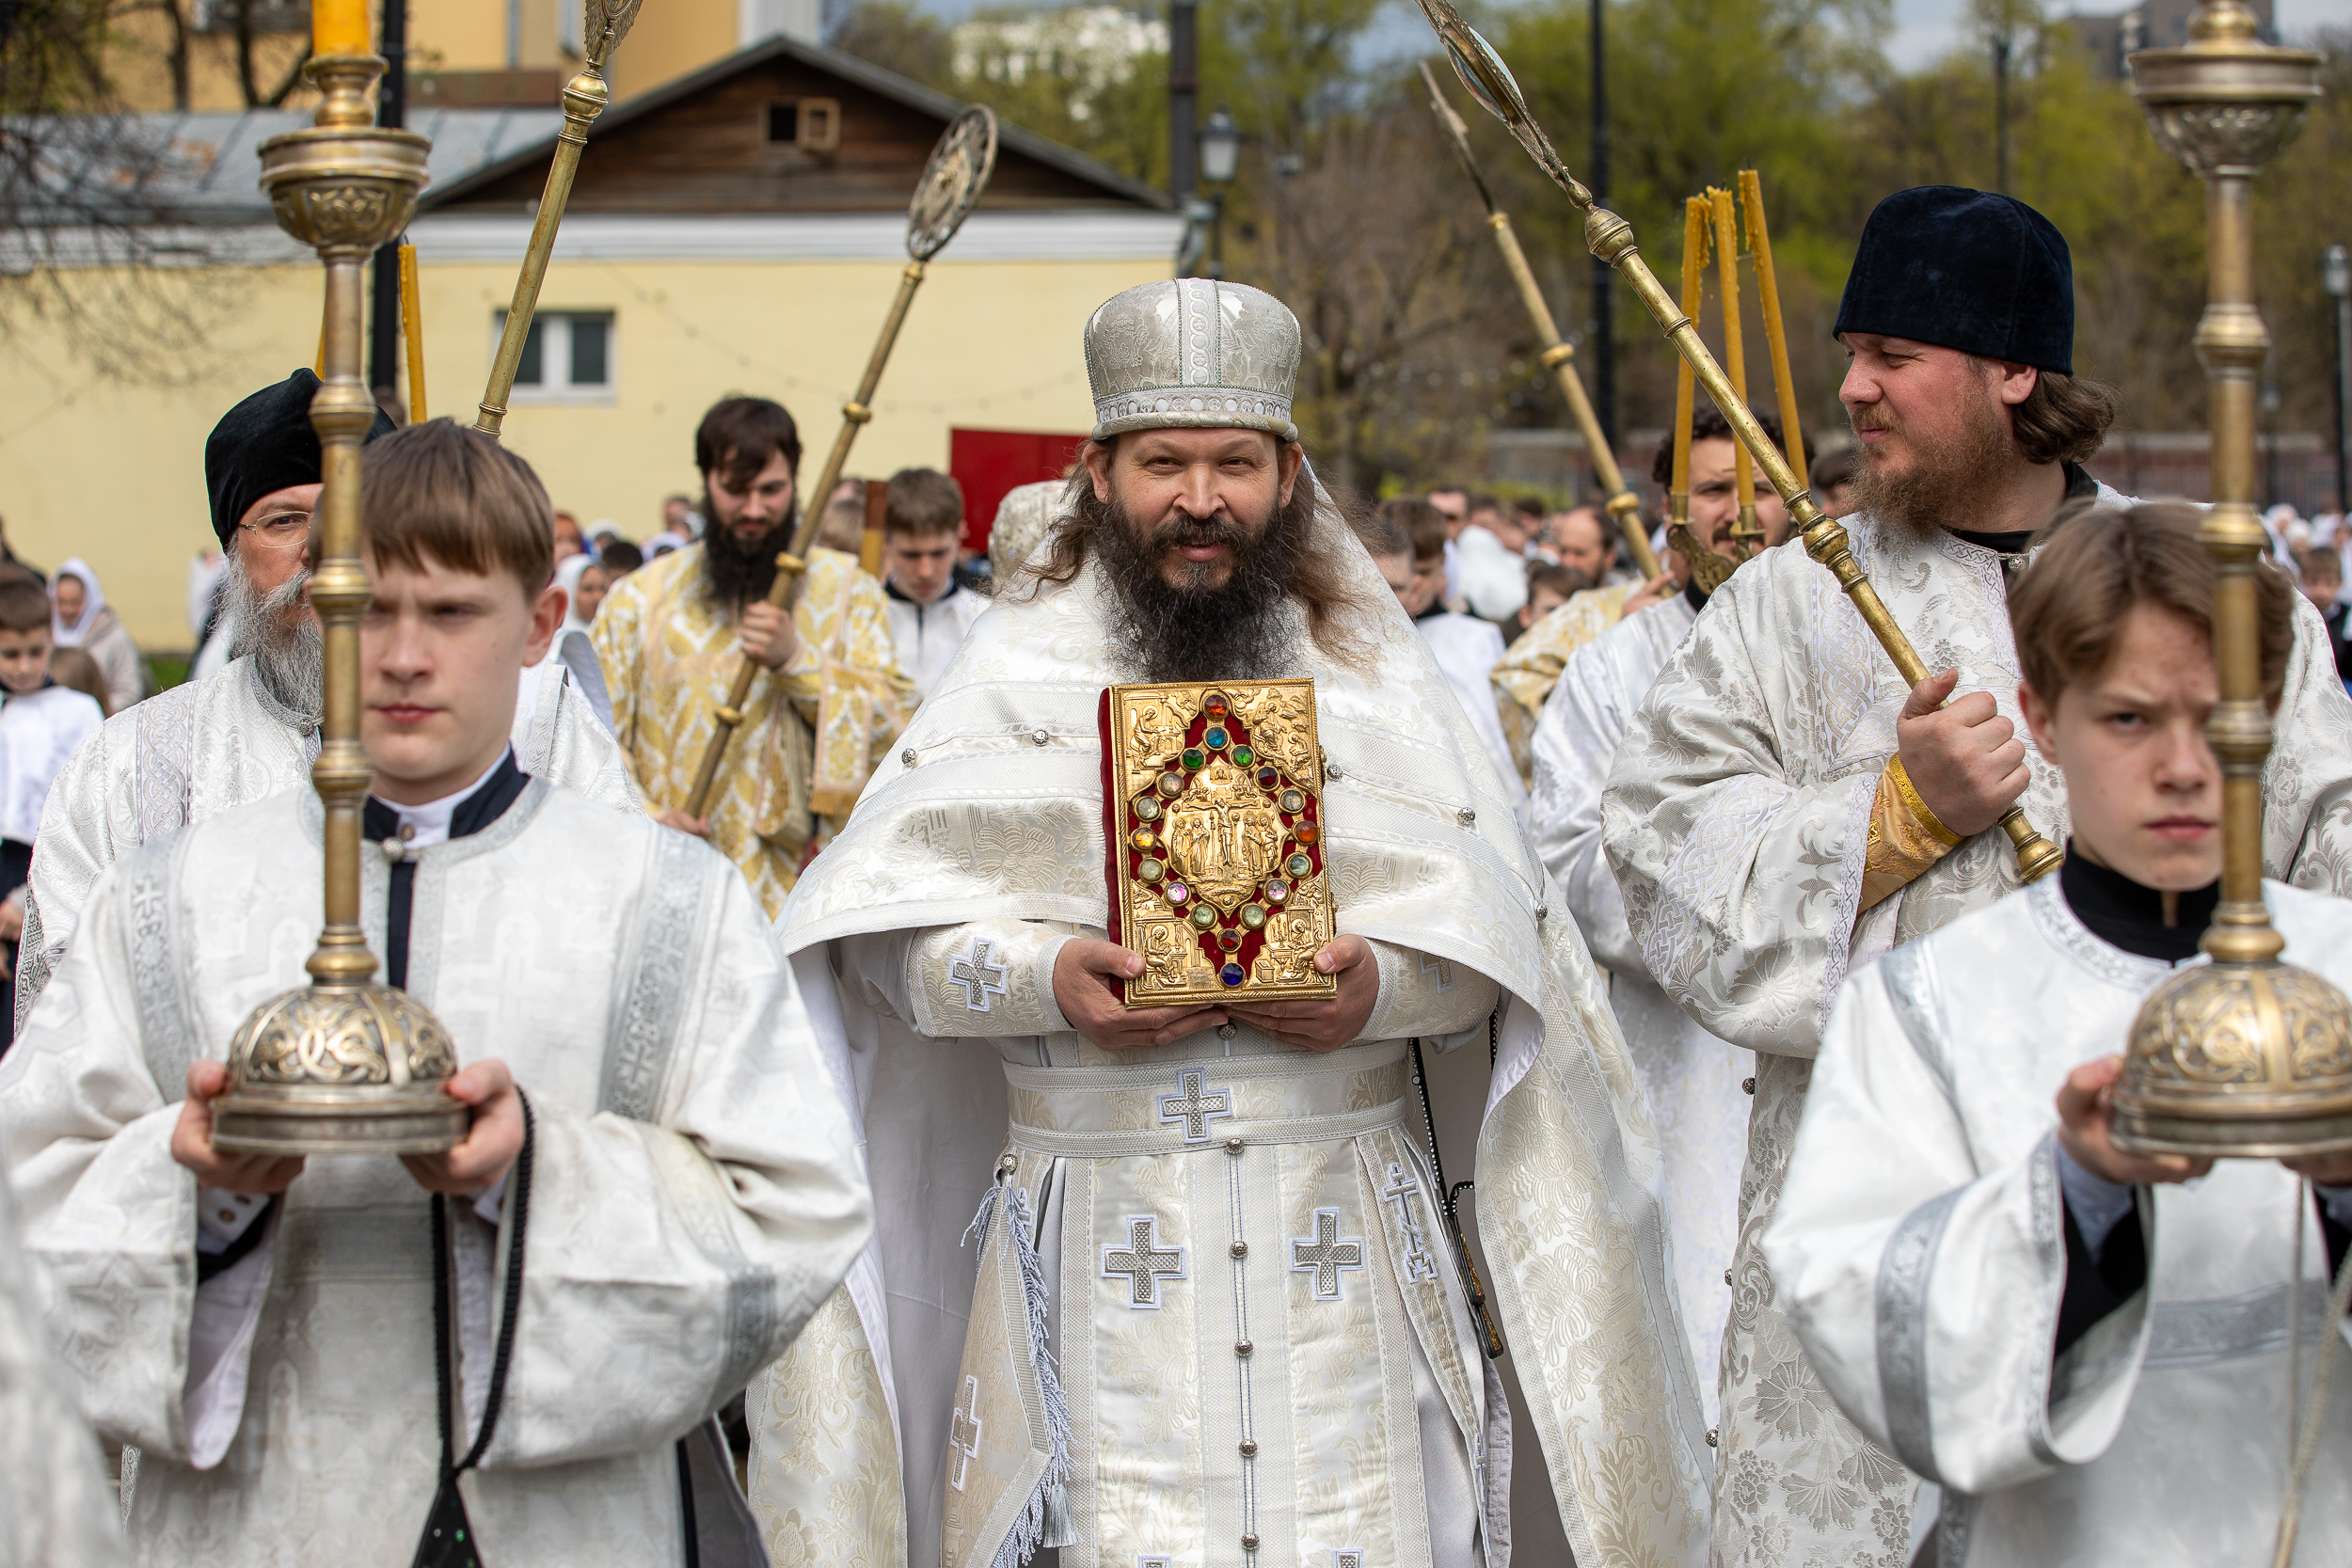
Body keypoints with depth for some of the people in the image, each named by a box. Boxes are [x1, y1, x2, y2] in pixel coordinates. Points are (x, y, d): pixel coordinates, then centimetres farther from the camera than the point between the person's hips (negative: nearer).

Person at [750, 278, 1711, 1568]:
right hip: (1097, 1227, -1)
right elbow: (896, 927, 1)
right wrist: (1046, 979, -17)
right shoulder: (1024, 665, 6)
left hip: (1340, 1237, 1)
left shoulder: (1368, 671, 10)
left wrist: (1380, 986, -15)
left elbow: (1493, 927, 5)